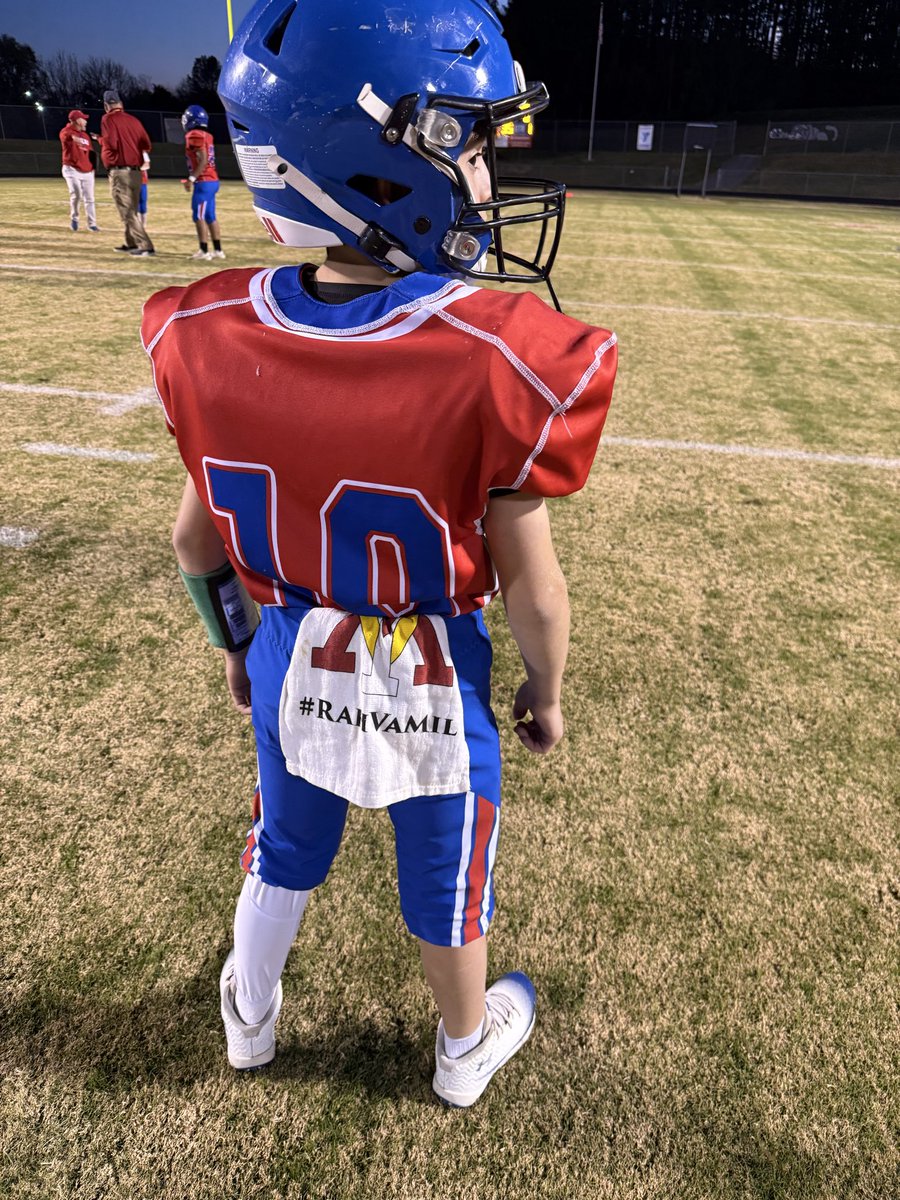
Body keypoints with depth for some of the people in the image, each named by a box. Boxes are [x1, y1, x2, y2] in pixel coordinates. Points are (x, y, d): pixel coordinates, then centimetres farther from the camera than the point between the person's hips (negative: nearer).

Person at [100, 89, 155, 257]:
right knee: (131, 210, 17)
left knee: (127, 212, -6)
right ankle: (131, 243, 25)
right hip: (136, 172, 7)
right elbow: (146, 145, 6)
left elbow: (110, 143, -14)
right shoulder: (133, 120, 11)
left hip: (119, 172, -6)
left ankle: (145, 246, -16)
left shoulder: (108, 119, -5)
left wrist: (101, 140, 5)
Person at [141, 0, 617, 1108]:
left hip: (291, 666, 4)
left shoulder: (219, 336, -13)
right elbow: (529, 583, -18)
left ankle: (249, 1018, 59)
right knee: (445, 887, 24)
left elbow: (197, 539, -2)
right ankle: (467, 1047, 54)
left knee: (283, 854, 30)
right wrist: (547, 694, 1)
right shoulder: (502, 364, -27)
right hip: (433, 687, -3)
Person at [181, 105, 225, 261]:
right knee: (210, 217, 12)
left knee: (199, 217, -5)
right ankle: (218, 250, 13)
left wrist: (191, 178, -16)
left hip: (204, 182, -9)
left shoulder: (194, 135, -11)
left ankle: (204, 251, -5)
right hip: (212, 181, 9)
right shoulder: (206, 135, 14)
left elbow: (203, 160, -19)